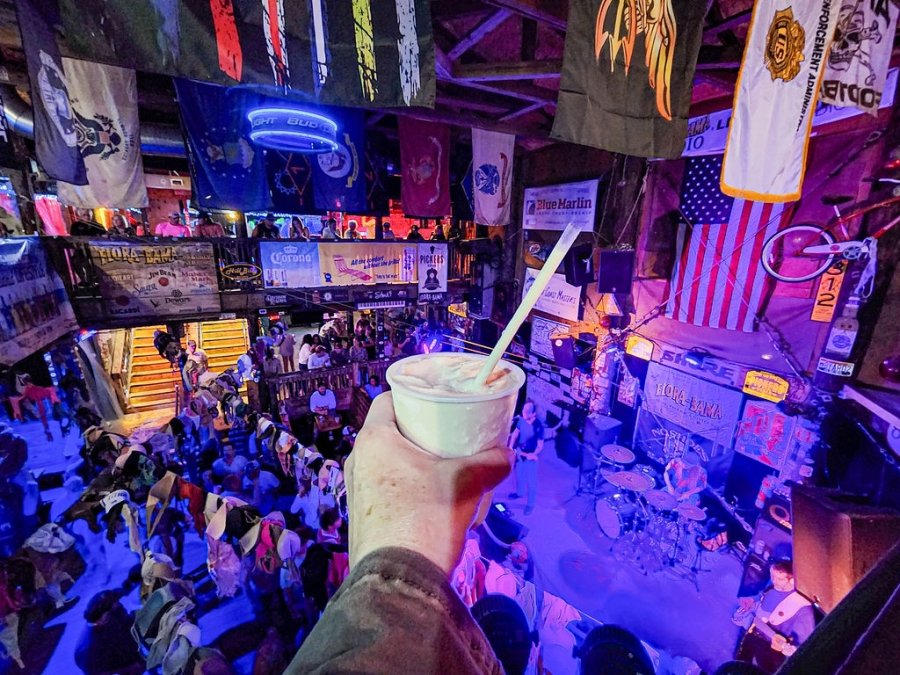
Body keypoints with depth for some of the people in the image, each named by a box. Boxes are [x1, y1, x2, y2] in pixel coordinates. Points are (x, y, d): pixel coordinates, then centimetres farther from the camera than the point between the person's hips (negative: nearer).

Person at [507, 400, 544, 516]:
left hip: (530, 457, -5)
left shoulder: (538, 426, -26)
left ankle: (530, 504, 27)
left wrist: (533, 455, -33)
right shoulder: (521, 419, -12)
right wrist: (510, 448, -7)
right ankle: (519, 492, 50)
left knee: (531, 481, 9)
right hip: (519, 452, 5)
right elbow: (515, 433, 0)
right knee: (519, 474, 24)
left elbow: (540, 445, -19)